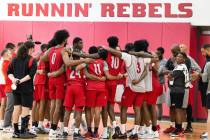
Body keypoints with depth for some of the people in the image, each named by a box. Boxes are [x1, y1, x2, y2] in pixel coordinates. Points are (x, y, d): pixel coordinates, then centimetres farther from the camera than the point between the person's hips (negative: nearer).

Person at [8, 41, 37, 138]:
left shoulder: (15, 59, 11)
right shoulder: (32, 60, -7)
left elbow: (9, 72, 7)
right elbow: (31, 74, -18)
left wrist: (13, 79, -7)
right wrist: (21, 81, -17)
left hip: (16, 87, 6)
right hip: (27, 88, -6)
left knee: (17, 108, 9)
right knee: (26, 109, -3)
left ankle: (16, 131, 13)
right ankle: (23, 131, -5)